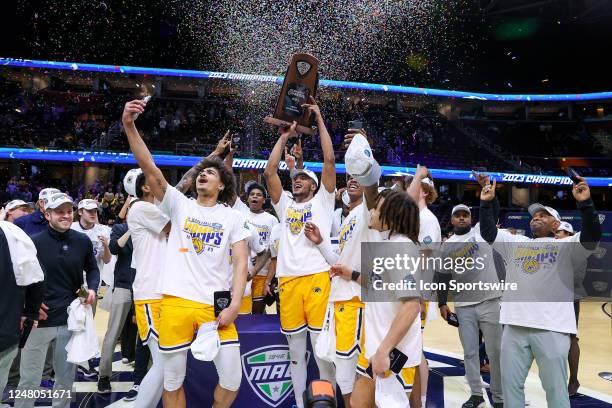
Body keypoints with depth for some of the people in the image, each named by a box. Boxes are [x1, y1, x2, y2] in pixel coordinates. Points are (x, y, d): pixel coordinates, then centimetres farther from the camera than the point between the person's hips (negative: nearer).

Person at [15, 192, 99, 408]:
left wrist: (92, 288, -4)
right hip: (39, 318, -3)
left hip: (71, 319, 3)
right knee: (29, 379, 5)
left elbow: (92, 269, 14)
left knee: (66, 377, 17)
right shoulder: (33, 242, -9)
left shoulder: (83, 241, 0)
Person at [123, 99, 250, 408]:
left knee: (232, 378, 1)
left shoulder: (233, 218, 7)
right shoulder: (179, 204, 8)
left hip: (216, 305, 0)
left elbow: (240, 263, 0)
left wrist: (234, 306, -11)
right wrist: (129, 126, -16)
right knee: (172, 379, 11)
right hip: (176, 302, 1)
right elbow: (149, 169, -4)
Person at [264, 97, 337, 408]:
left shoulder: (322, 201, 11)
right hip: (288, 280, 4)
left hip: (317, 278, -4)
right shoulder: (285, 205, 20)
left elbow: (329, 160, 2)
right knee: (295, 349, 10)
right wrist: (285, 137, 15)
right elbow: (269, 172, 10)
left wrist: (319, 120, 6)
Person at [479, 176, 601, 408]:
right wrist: (486, 203, 2)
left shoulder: (566, 245, 4)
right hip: (514, 326, 4)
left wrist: (585, 204, -24)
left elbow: (592, 237, -12)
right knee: (510, 384, 12)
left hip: (552, 328, -4)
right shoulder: (515, 242, 16)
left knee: (555, 388, 5)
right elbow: (487, 231, 13)